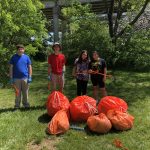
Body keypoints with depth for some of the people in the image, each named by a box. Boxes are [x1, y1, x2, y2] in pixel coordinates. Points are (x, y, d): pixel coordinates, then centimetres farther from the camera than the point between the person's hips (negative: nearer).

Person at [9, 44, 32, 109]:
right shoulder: (14, 57, 2)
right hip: (16, 78, 0)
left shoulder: (26, 57, 4)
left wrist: (30, 77, 0)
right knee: (17, 92, 8)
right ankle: (17, 105, 19)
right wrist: (11, 78, -2)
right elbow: (11, 68, 3)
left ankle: (25, 103, 23)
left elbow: (29, 67, 5)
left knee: (25, 92, 8)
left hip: (25, 78, 1)